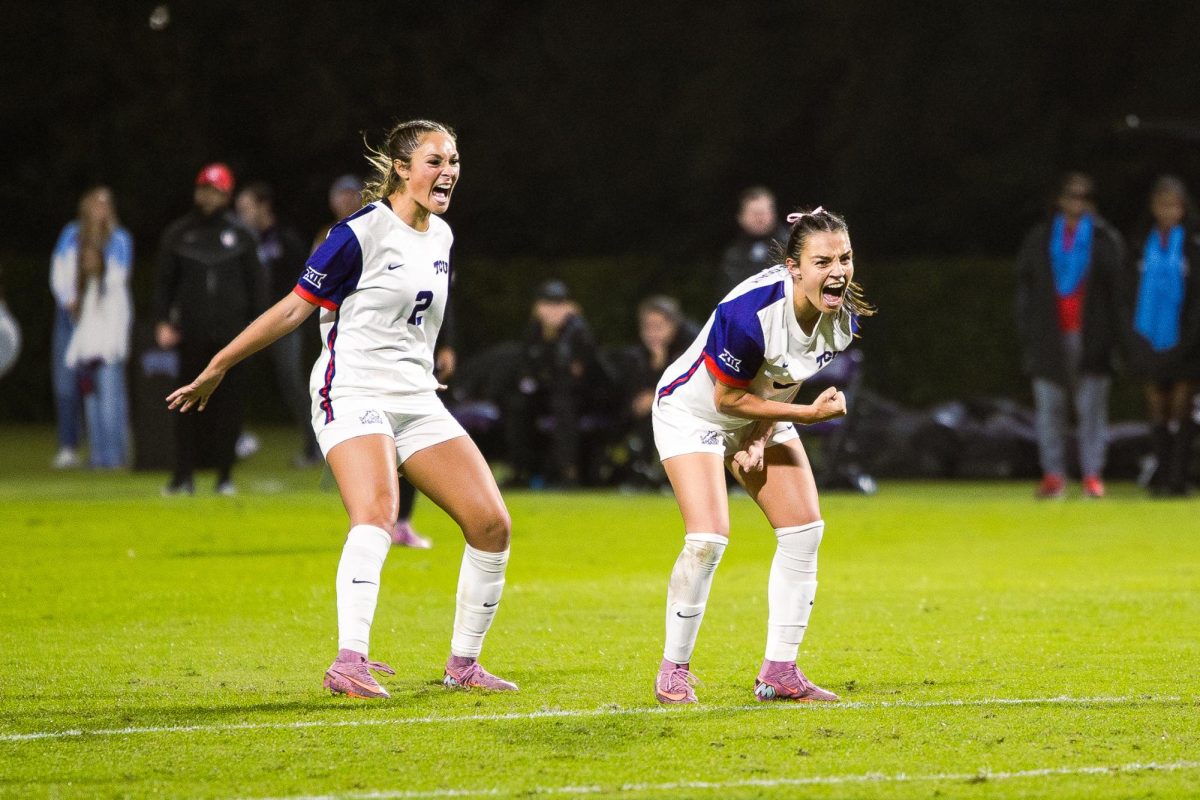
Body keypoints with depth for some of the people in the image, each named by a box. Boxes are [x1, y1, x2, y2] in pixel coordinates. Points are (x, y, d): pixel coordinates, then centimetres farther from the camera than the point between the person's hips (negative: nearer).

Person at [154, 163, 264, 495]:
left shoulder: (239, 235, 7)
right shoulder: (178, 234, 7)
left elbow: (254, 282, 10)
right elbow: (165, 281, 8)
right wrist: (163, 322, -2)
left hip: (231, 332, 0)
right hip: (192, 333, 0)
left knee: (228, 403, 1)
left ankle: (225, 476, 6)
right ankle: (183, 475, 3)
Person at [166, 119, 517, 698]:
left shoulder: (440, 236, 12)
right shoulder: (362, 232, -11)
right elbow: (295, 308, -5)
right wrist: (216, 369, -3)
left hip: (418, 401, 7)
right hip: (354, 395, -7)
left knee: (491, 524, -3)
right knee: (376, 513, -31)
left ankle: (463, 664, 11)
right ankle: (349, 663, -39)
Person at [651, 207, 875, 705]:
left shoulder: (844, 317, -15)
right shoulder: (750, 313, -37)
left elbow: (786, 382, 0)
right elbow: (727, 399, -24)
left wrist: (758, 441, -10)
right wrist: (807, 414, -25)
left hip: (760, 416, 7)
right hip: (693, 413, -7)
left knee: (804, 529, -2)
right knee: (708, 538, -19)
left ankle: (779, 672, 6)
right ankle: (673, 671, -2)